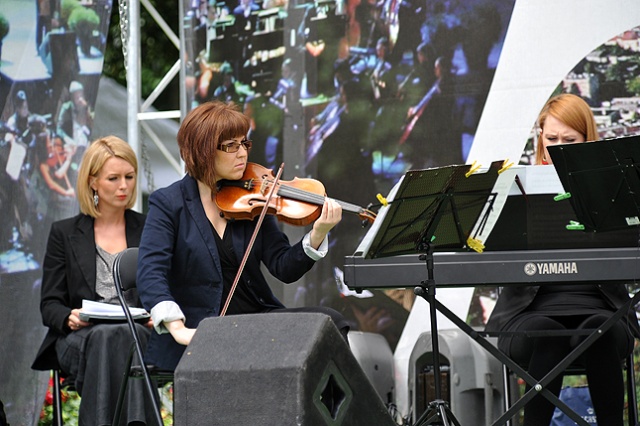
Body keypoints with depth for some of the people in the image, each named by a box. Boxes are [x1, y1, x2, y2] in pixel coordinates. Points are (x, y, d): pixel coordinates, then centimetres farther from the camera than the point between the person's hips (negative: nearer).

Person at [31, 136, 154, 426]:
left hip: (140, 334, 1)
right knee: (105, 336, -37)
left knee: (125, 335, -37)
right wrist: (69, 318, -14)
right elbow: (50, 305, 10)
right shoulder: (64, 233, 14)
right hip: (78, 339, 0)